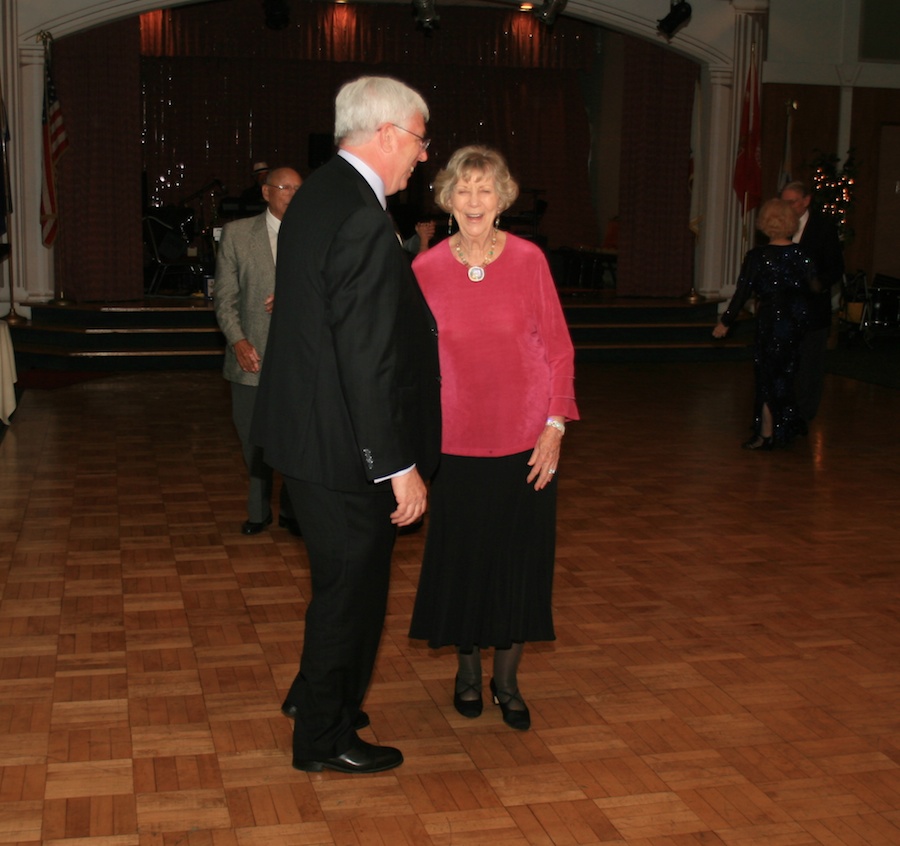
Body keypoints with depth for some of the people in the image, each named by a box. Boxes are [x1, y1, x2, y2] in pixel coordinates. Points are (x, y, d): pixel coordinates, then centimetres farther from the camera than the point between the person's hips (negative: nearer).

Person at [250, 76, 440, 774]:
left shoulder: (318, 195, 8)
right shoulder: (363, 220, -24)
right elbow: (368, 358, -26)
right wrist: (399, 467, -22)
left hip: (308, 428, 10)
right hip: (345, 448, -10)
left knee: (345, 578, 25)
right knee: (351, 587, 7)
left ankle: (316, 694, 43)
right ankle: (325, 738, 24)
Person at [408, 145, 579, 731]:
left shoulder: (529, 260, -5)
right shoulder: (427, 269, -4)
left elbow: (559, 348, -1)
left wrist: (555, 425, -7)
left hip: (526, 439, 0)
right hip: (458, 439, 0)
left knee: (521, 561, 7)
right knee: (461, 559, 10)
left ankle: (508, 680, 26)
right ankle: (468, 672, 32)